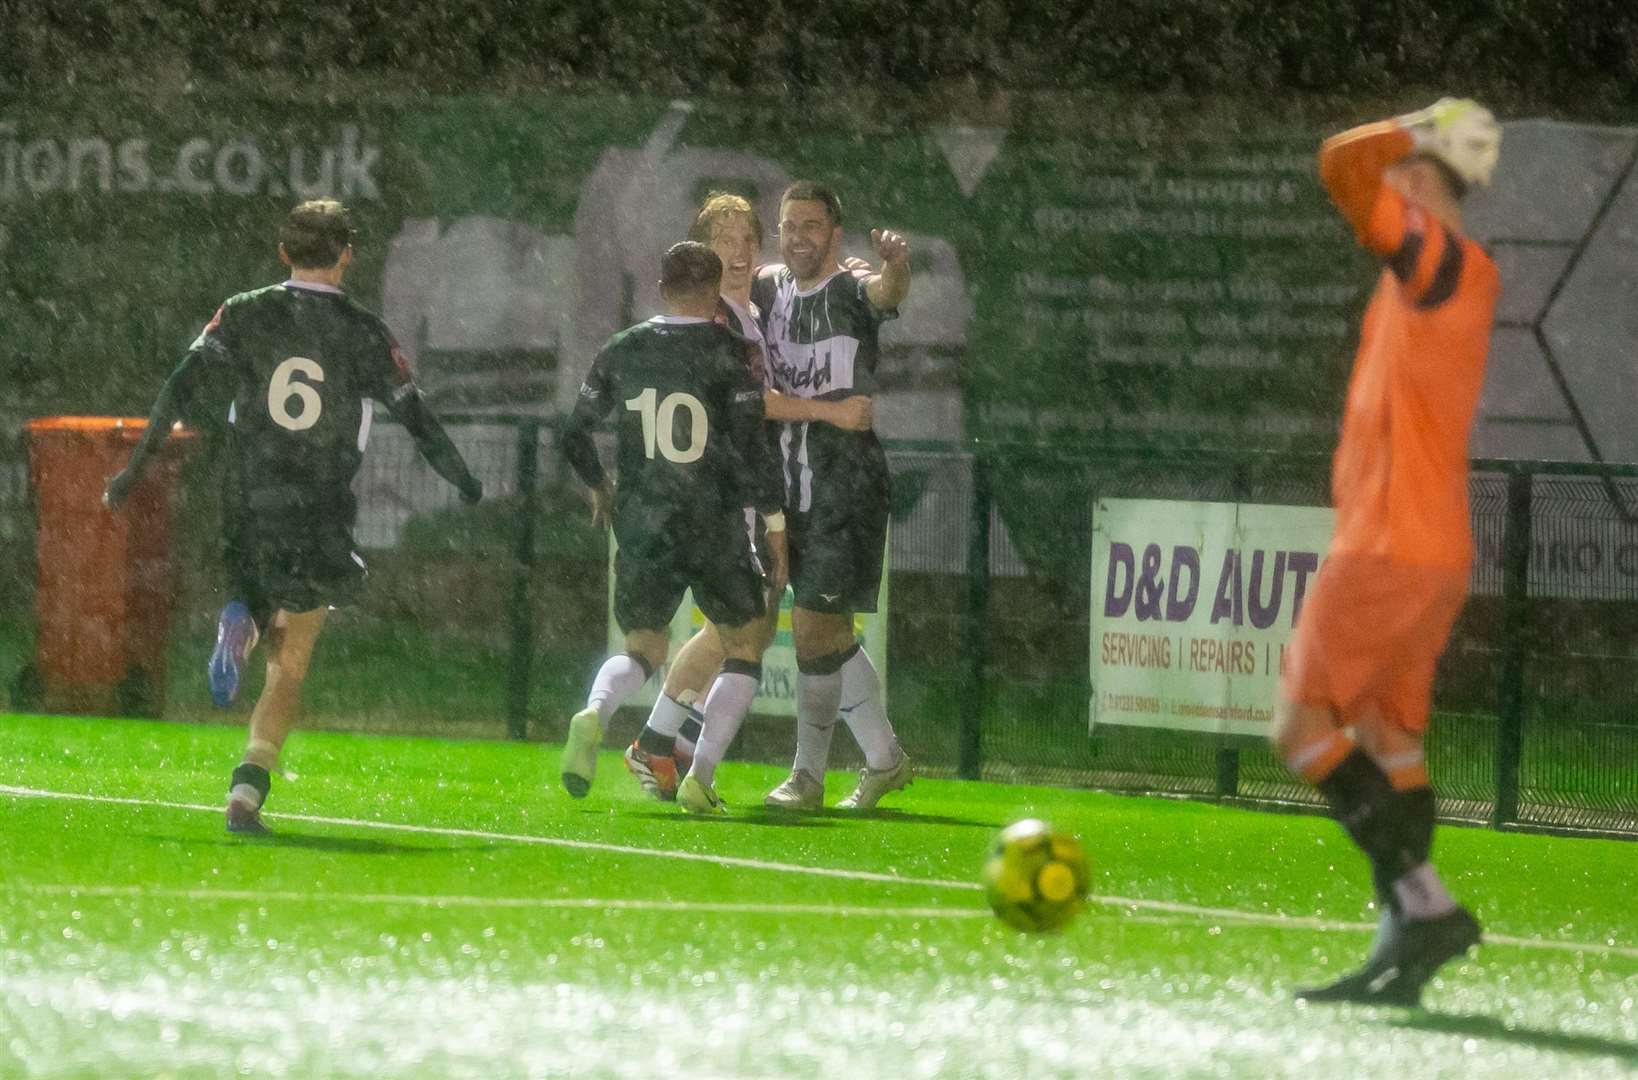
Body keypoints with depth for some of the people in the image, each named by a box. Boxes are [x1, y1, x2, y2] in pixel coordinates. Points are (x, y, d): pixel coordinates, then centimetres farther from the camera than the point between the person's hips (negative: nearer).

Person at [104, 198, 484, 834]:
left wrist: (135, 467, 0)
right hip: (319, 520, -2)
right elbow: (416, 418, 4)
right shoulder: (363, 334, -1)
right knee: (289, 670, 2)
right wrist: (464, 482, 20)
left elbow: (183, 390, -4)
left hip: (245, 510, 2)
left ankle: (238, 618, -11)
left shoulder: (244, 316, 3)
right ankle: (248, 788, -15)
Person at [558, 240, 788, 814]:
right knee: (744, 649, 11)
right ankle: (700, 777, -5)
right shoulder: (730, 352, -6)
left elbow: (575, 436, 9)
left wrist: (598, 487, 29)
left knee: (644, 648, 17)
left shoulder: (621, 351, 5)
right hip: (713, 527, -3)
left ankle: (594, 712, -16)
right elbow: (750, 448, -11)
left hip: (640, 525, 3)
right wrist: (775, 527, -4)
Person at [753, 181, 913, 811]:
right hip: (789, 480, 7)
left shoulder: (852, 292, -9)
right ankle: (885, 759, 27)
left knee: (814, 629, -9)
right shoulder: (768, 288, 10)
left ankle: (807, 776, 2)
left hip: (847, 481, -7)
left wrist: (895, 264, -56)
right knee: (830, 633, 13)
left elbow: (890, 290, -33)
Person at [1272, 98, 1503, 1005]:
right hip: (1436, 552, 9)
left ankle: (1420, 903, -14)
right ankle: (1404, 954, 5)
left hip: (1390, 547, -9)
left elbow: (1342, 164, -20)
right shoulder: (1445, 277, 16)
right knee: (1385, 743, 9)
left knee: (1301, 725, -7)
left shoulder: (1439, 256, -13)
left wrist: (1413, 132, -8)